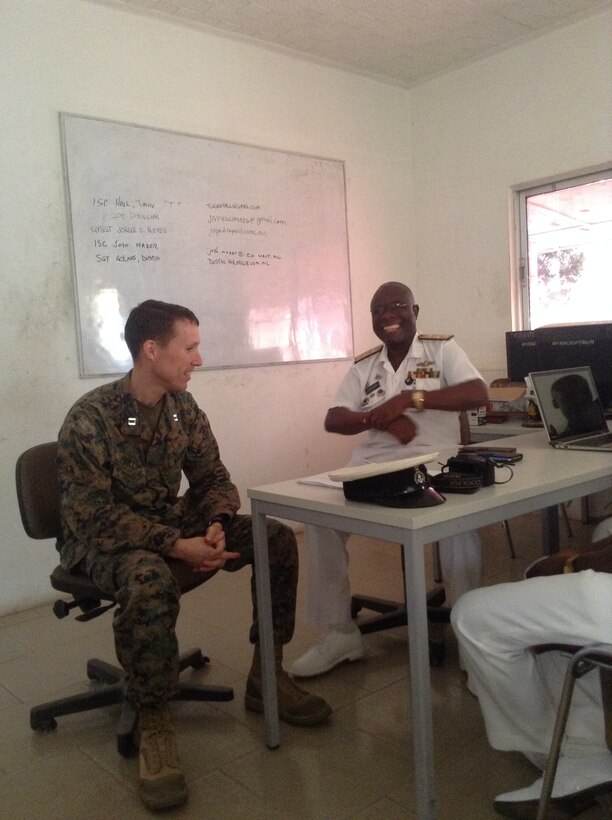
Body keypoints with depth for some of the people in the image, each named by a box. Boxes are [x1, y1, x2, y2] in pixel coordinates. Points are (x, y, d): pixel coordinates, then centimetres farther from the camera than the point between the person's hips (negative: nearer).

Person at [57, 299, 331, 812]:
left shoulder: (183, 406, -2)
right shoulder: (89, 419, -21)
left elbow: (212, 477, 4)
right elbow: (92, 516, -24)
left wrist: (216, 526, -18)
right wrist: (176, 546, -30)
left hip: (173, 522, 7)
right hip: (105, 540, -6)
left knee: (277, 538, -9)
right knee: (149, 579, -41)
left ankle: (266, 676, 4)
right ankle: (154, 724, -20)